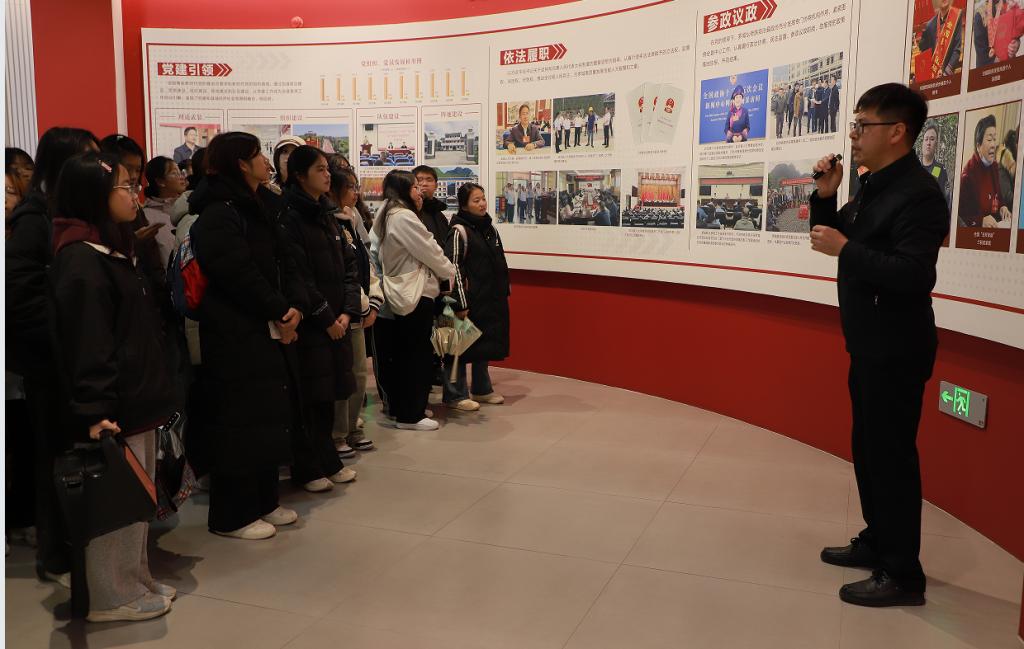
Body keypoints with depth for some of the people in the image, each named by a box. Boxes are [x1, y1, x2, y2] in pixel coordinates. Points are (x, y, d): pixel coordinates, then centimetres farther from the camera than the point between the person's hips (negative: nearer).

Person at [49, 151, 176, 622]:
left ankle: (135, 581, 29)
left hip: (134, 402, 10)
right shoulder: (81, 261, -16)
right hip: (112, 411, -10)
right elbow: (87, 344, -21)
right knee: (115, 503, 1)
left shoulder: (111, 251, 16)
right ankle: (112, 598, 14)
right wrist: (95, 412, -23)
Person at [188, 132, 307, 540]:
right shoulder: (218, 215, -13)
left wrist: (296, 306, -8)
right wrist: (279, 312, -13)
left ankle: (264, 502, 29)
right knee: (241, 422, -2)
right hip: (235, 336, -9)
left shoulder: (259, 209, 15)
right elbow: (241, 275, -22)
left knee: (270, 415, 15)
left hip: (270, 333, 9)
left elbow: (284, 263, 9)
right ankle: (232, 516, 12)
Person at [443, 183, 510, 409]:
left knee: (485, 344, 17)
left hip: (491, 298, 8)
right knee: (462, 345, 1)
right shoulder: (459, 231, -12)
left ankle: (482, 390, 30)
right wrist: (459, 303, -19)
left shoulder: (490, 228, 11)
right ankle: (456, 394, 11)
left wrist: (503, 292, 16)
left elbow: (500, 265, 19)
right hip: (469, 300, -8)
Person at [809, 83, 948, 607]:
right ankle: (877, 540, 33)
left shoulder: (919, 193, -19)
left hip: (897, 350, -10)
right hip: (869, 344, 10)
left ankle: (902, 574, 8)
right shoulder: (872, 186, 10)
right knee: (868, 446, 18)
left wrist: (845, 249, -24)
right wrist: (825, 195, 2)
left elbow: (912, 274, -28)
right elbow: (832, 236, 18)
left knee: (891, 453, -3)